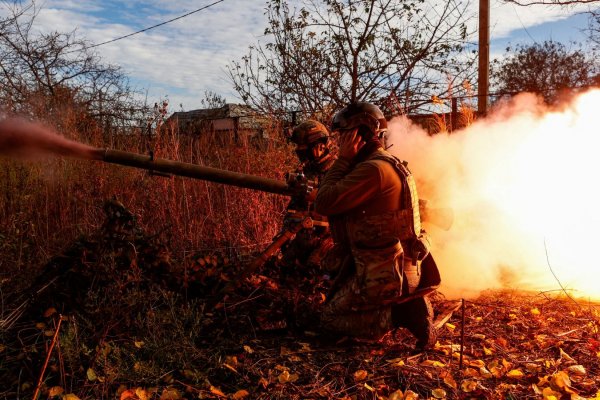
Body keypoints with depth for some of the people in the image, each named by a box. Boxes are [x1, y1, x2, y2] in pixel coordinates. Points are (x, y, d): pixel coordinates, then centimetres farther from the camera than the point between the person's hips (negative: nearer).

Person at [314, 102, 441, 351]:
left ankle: (400, 314, -7)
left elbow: (323, 204, -23)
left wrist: (343, 159, -16)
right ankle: (407, 304, 13)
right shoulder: (390, 163, 10)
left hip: (384, 274, -10)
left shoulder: (373, 169, -22)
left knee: (330, 319, 3)